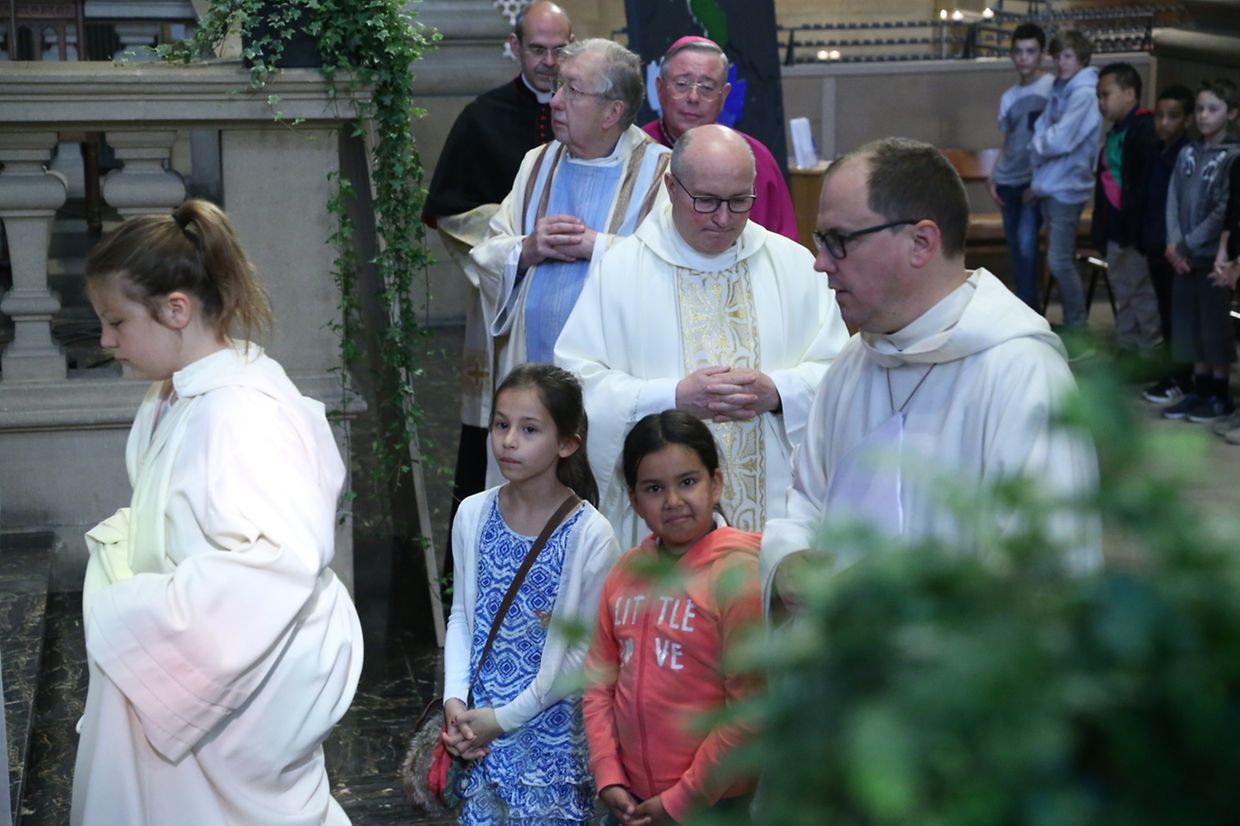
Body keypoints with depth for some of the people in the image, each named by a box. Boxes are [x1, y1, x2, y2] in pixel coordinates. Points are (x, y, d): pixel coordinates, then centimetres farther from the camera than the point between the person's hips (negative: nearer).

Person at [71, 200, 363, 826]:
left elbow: (276, 560, -35)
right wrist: (119, 535, 2)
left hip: (242, 676, -9)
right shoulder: (175, 398, 6)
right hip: (181, 669, 10)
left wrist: (137, 610, -27)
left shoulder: (243, 411, -26)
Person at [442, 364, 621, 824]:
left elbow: (585, 651, -11)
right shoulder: (473, 515, -3)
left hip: (549, 730, -3)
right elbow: (462, 617, 6)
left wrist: (504, 717, -10)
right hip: (477, 724, 4)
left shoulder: (590, 535, -15)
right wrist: (454, 699, -7)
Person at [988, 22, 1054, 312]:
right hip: (1008, 181, 6)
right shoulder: (1008, 97, 14)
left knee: (1026, 242, -18)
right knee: (1014, 248, 8)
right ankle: (1029, 310, 19)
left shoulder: (1053, 88, -5)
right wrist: (992, 177, 6)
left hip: (1036, 180, -6)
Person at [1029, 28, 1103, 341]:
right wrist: (1037, 179, -4)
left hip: (1067, 188, -8)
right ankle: (1071, 323, 23)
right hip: (1048, 186, 8)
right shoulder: (1059, 91, 13)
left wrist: (1037, 145, -1)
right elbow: (1040, 132, 8)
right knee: (1062, 260, 14)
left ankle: (1077, 332, 1)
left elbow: (1059, 140, -20)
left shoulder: (1084, 94, -13)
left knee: (1059, 261, -8)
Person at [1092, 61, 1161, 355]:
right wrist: (1101, 226, 17)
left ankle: (1149, 355, 6)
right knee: (1123, 293, 17)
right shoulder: (1117, 131, 15)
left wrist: (1139, 229, -25)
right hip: (1116, 230, 10)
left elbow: (1147, 186, -23)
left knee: (1142, 293, -2)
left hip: (1135, 231, -10)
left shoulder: (1146, 130, -15)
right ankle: (1125, 350, 27)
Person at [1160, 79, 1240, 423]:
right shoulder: (1187, 153, 10)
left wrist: (1187, 244, -12)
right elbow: (1173, 200, 7)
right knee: (1188, 320, 8)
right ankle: (1200, 388, 18)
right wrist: (1174, 243, -7)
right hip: (1184, 255, 6)